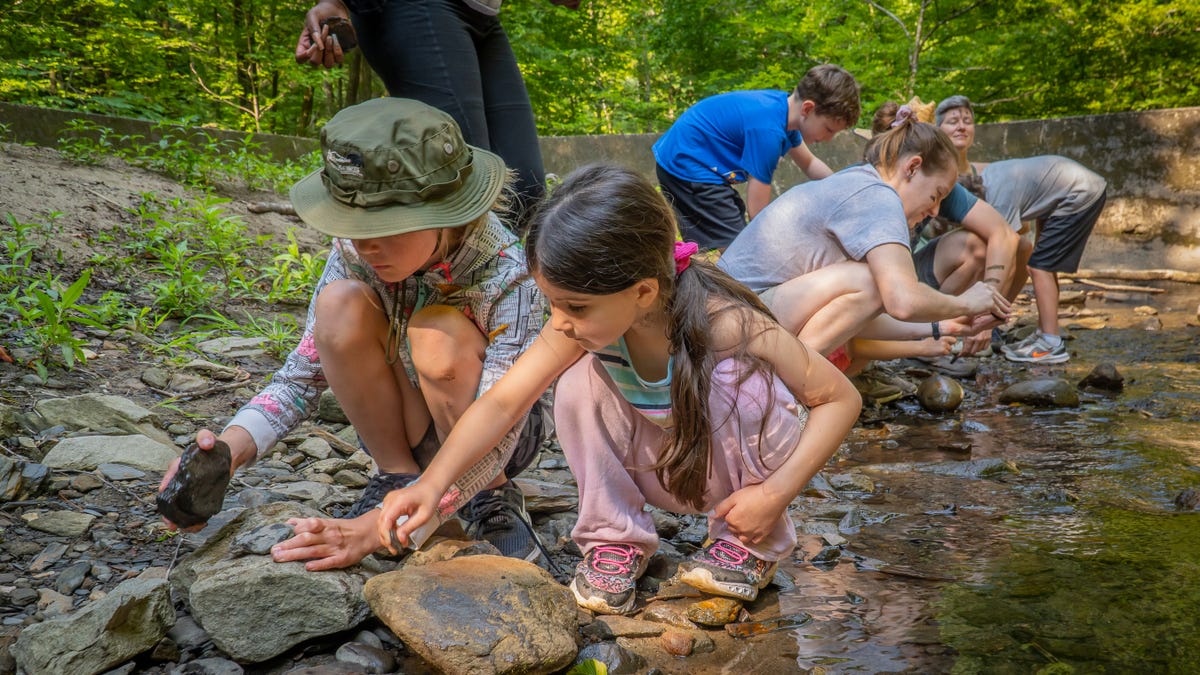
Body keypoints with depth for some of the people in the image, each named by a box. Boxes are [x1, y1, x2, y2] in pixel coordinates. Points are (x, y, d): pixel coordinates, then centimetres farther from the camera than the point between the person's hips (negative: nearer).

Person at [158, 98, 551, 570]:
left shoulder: (508, 277, -31)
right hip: (402, 430, 3)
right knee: (341, 305, -26)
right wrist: (231, 446, -33)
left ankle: (493, 497, -9)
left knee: (442, 335, -35)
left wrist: (378, 526, -44)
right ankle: (399, 478, -8)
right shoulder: (355, 253, -19)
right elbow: (304, 374, -14)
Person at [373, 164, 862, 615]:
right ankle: (615, 538, -3)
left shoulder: (725, 322, -34)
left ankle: (756, 543, -7)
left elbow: (841, 398, -27)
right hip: (661, 471, 3)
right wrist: (433, 483, -31)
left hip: (735, 469, -3)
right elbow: (503, 401, -20)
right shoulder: (580, 325, -23)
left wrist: (775, 494, -32)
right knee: (579, 381, -22)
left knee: (744, 387, -34)